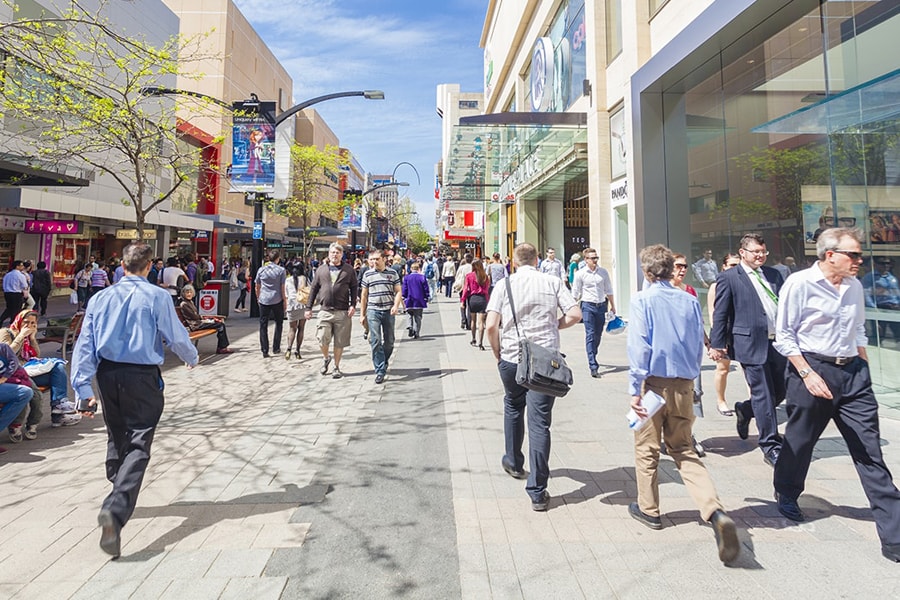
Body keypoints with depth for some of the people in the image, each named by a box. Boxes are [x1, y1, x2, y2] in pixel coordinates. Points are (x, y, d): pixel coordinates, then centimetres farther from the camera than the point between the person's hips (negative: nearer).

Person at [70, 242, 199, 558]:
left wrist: (84, 388, 3)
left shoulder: (101, 297, 4)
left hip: (107, 374, 5)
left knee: (116, 438, 23)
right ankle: (115, 510, -20)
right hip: (142, 377, -5)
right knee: (138, 446, -4)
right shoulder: (157, 297, -9)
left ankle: (120, 496, 42)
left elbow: (85, 345, 1)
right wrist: (192, 358, 16)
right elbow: (176, 337, -5)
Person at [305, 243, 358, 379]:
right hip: (325, 311, 1)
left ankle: (337, 367, 20)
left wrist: (353, 305, -7)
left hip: (342, 312, -1)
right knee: (322, 338, -7)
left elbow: (354, 288, 5)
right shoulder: (321, 269, 11)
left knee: (340, 342, 5)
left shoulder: (348, 270, 7)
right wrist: (309, 308, 8)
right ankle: (325, 358, 23)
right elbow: (313, 289, 12)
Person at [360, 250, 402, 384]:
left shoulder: (392, 273, 6)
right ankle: (380, 371, -4)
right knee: (376, 341, -8)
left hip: (388, 312, 1)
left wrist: (396, 305, -12)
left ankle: (383, 363, 33)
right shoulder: (368, 274, 6)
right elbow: (363, 295, 11)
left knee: (389, 341, 9)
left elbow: (398, 291, 6)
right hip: (373, 311, -1)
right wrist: (362, 314, 8)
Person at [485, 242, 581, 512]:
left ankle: (514, 462, 42)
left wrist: (497, 353, 6)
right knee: (539, 422, 0)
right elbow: (575, 314, -5)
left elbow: (491, 325, -9)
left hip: (511, 358, 1)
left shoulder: (505, 284, -1)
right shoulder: (552, 282, 1)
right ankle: (537, 492, 2)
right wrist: (553, 326, 12)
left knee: (513, 406, 26)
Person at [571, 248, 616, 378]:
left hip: (601, 305, 4)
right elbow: (575, 293, 2)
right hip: (588, 306, -3)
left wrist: (612, 306, 16)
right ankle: (593, 366, -13)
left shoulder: (603, 272, 5)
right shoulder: (580, 274, -3)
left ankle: (592, 357, 34)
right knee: (590, 335, -10)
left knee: (598, 335, 12)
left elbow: (609, 290, 14)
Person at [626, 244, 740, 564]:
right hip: (683, 385, 4)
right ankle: (715, 512, -4)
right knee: (684, 452, 14)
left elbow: (639, 346, -16)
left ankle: (648, 509, 29)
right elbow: (698, 345, 10)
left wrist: (635, 388, -13)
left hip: (653, 382, -4)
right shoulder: (690, 301, 3)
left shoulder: (642, 300, -10)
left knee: (646, 449, 14)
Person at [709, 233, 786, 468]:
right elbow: (719, 314, -5)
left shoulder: (774, 275, 15)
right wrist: (716, 344, -9)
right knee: (763, 396, -1)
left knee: (781, 391, 11)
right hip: (751, 344, -6)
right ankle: (771, 448, 10)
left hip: (778, 343, 6)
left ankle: (744, 411, 38)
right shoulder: (728, 277, -3)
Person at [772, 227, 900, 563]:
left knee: (870, 453, 4)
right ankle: (786, 495, 39)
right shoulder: (800, 284, -11)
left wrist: (863, 369, 13)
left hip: (853, 373, 5)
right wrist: (808, 374, -16)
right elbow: (784, 336, -10)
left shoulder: (854, 286, 9)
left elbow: (859, 331, 20)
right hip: (812, 369, -5)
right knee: (799, 442, 11)